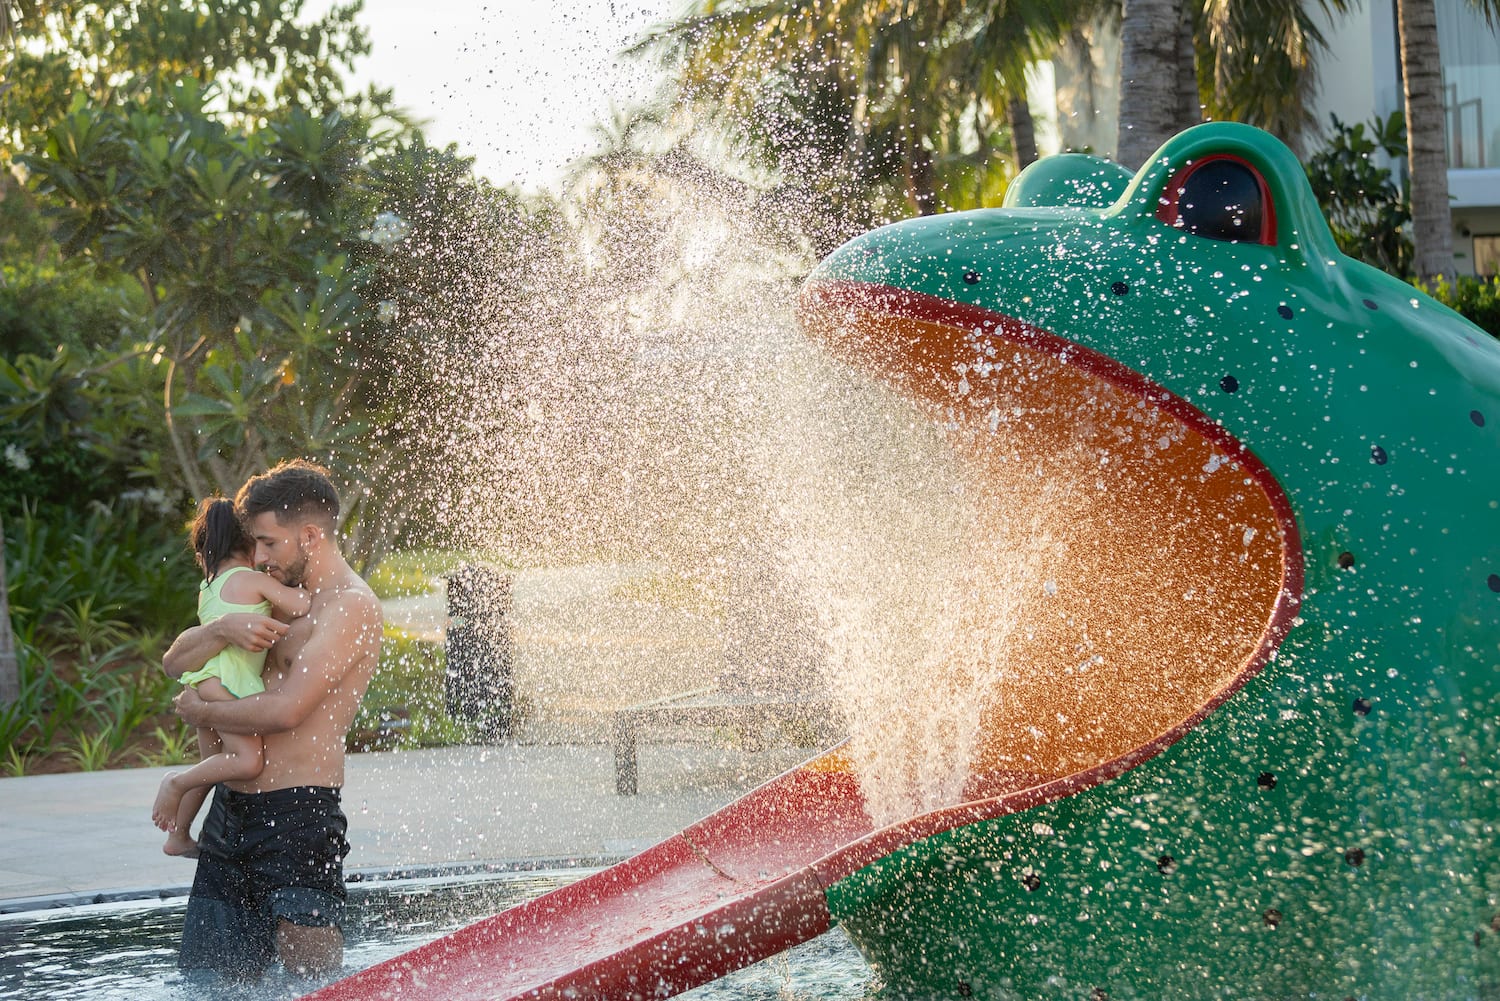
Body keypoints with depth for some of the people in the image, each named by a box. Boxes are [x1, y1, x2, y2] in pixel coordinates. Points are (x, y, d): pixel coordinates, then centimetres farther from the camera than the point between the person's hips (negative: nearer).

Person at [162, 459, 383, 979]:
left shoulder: (350, 605, -9)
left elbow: (284, 710, -19)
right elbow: (176, 662, 15)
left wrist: (200, 712, -3)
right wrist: (225, 629, -7)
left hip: (297, 816, -9)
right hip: (231, 812, 9)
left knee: (316, 987, -13)